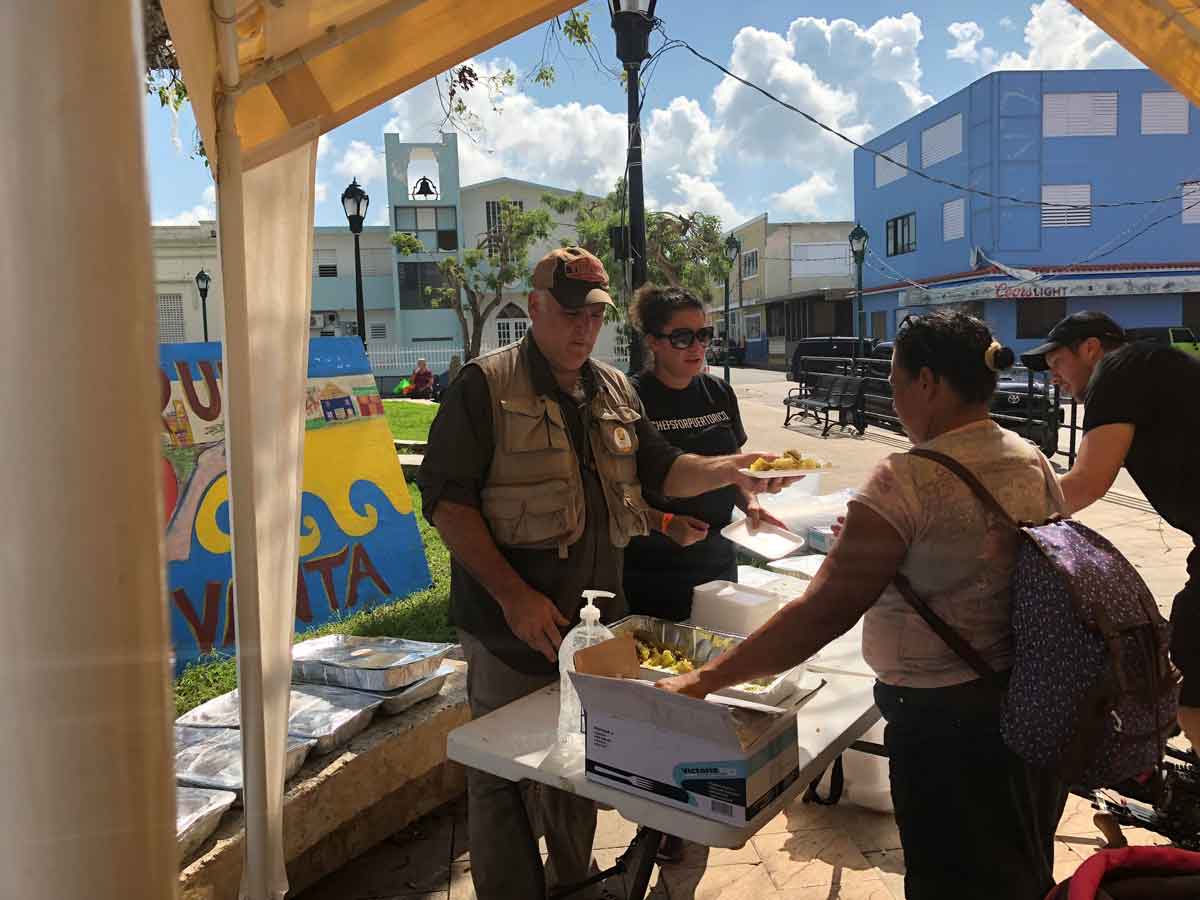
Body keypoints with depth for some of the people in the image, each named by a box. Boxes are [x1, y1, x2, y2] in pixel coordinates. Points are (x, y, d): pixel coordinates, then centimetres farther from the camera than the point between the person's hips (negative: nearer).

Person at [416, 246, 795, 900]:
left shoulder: (614, 390, 11)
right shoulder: (485, 386, -9)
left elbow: (660, 469, 15)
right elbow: (445, 499, -14)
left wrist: (729, 470, -5)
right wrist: (513, 595, -20)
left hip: (595, 622, 6)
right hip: (513, 628, -6)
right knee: (504, 778, 6)